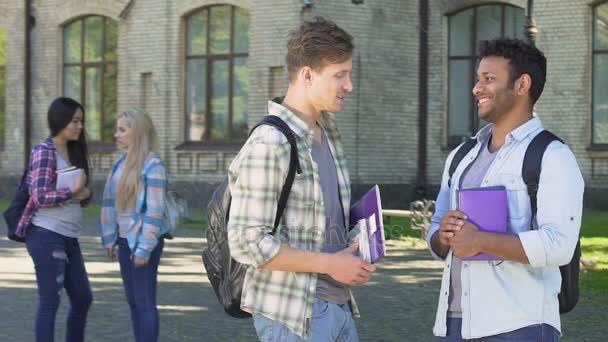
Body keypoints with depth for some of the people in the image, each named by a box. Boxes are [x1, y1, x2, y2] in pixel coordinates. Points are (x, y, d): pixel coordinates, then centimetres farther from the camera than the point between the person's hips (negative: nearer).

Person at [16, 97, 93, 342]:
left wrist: (84, 194, -5)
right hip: (47, 235, -8)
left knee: (83, 298, 12)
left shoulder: (73, 152, 12)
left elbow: (81, 193, 17)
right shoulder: (44, 153, -12)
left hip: (69, 237, 8)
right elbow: (40, 197, -19)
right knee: (50, 300, -3)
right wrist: (73, 190, -17)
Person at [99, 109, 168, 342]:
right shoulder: (121, 163, 8)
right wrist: (109, 239, 9)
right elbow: (112, 203, 12)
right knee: (133, 300, 12)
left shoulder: (152, 165, -14)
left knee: (145, 301, -3)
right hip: (125, 240, 8)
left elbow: (155, 211, -17)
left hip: (144, 241, -7)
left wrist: (144, 248, -18)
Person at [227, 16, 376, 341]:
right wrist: (330, 264, -17)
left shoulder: (327, 134, 11)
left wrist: (355, 258, 4)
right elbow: (247, 243, -21)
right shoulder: (268, 145, -17)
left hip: (338, 304, 8)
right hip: (293, 314, -8)